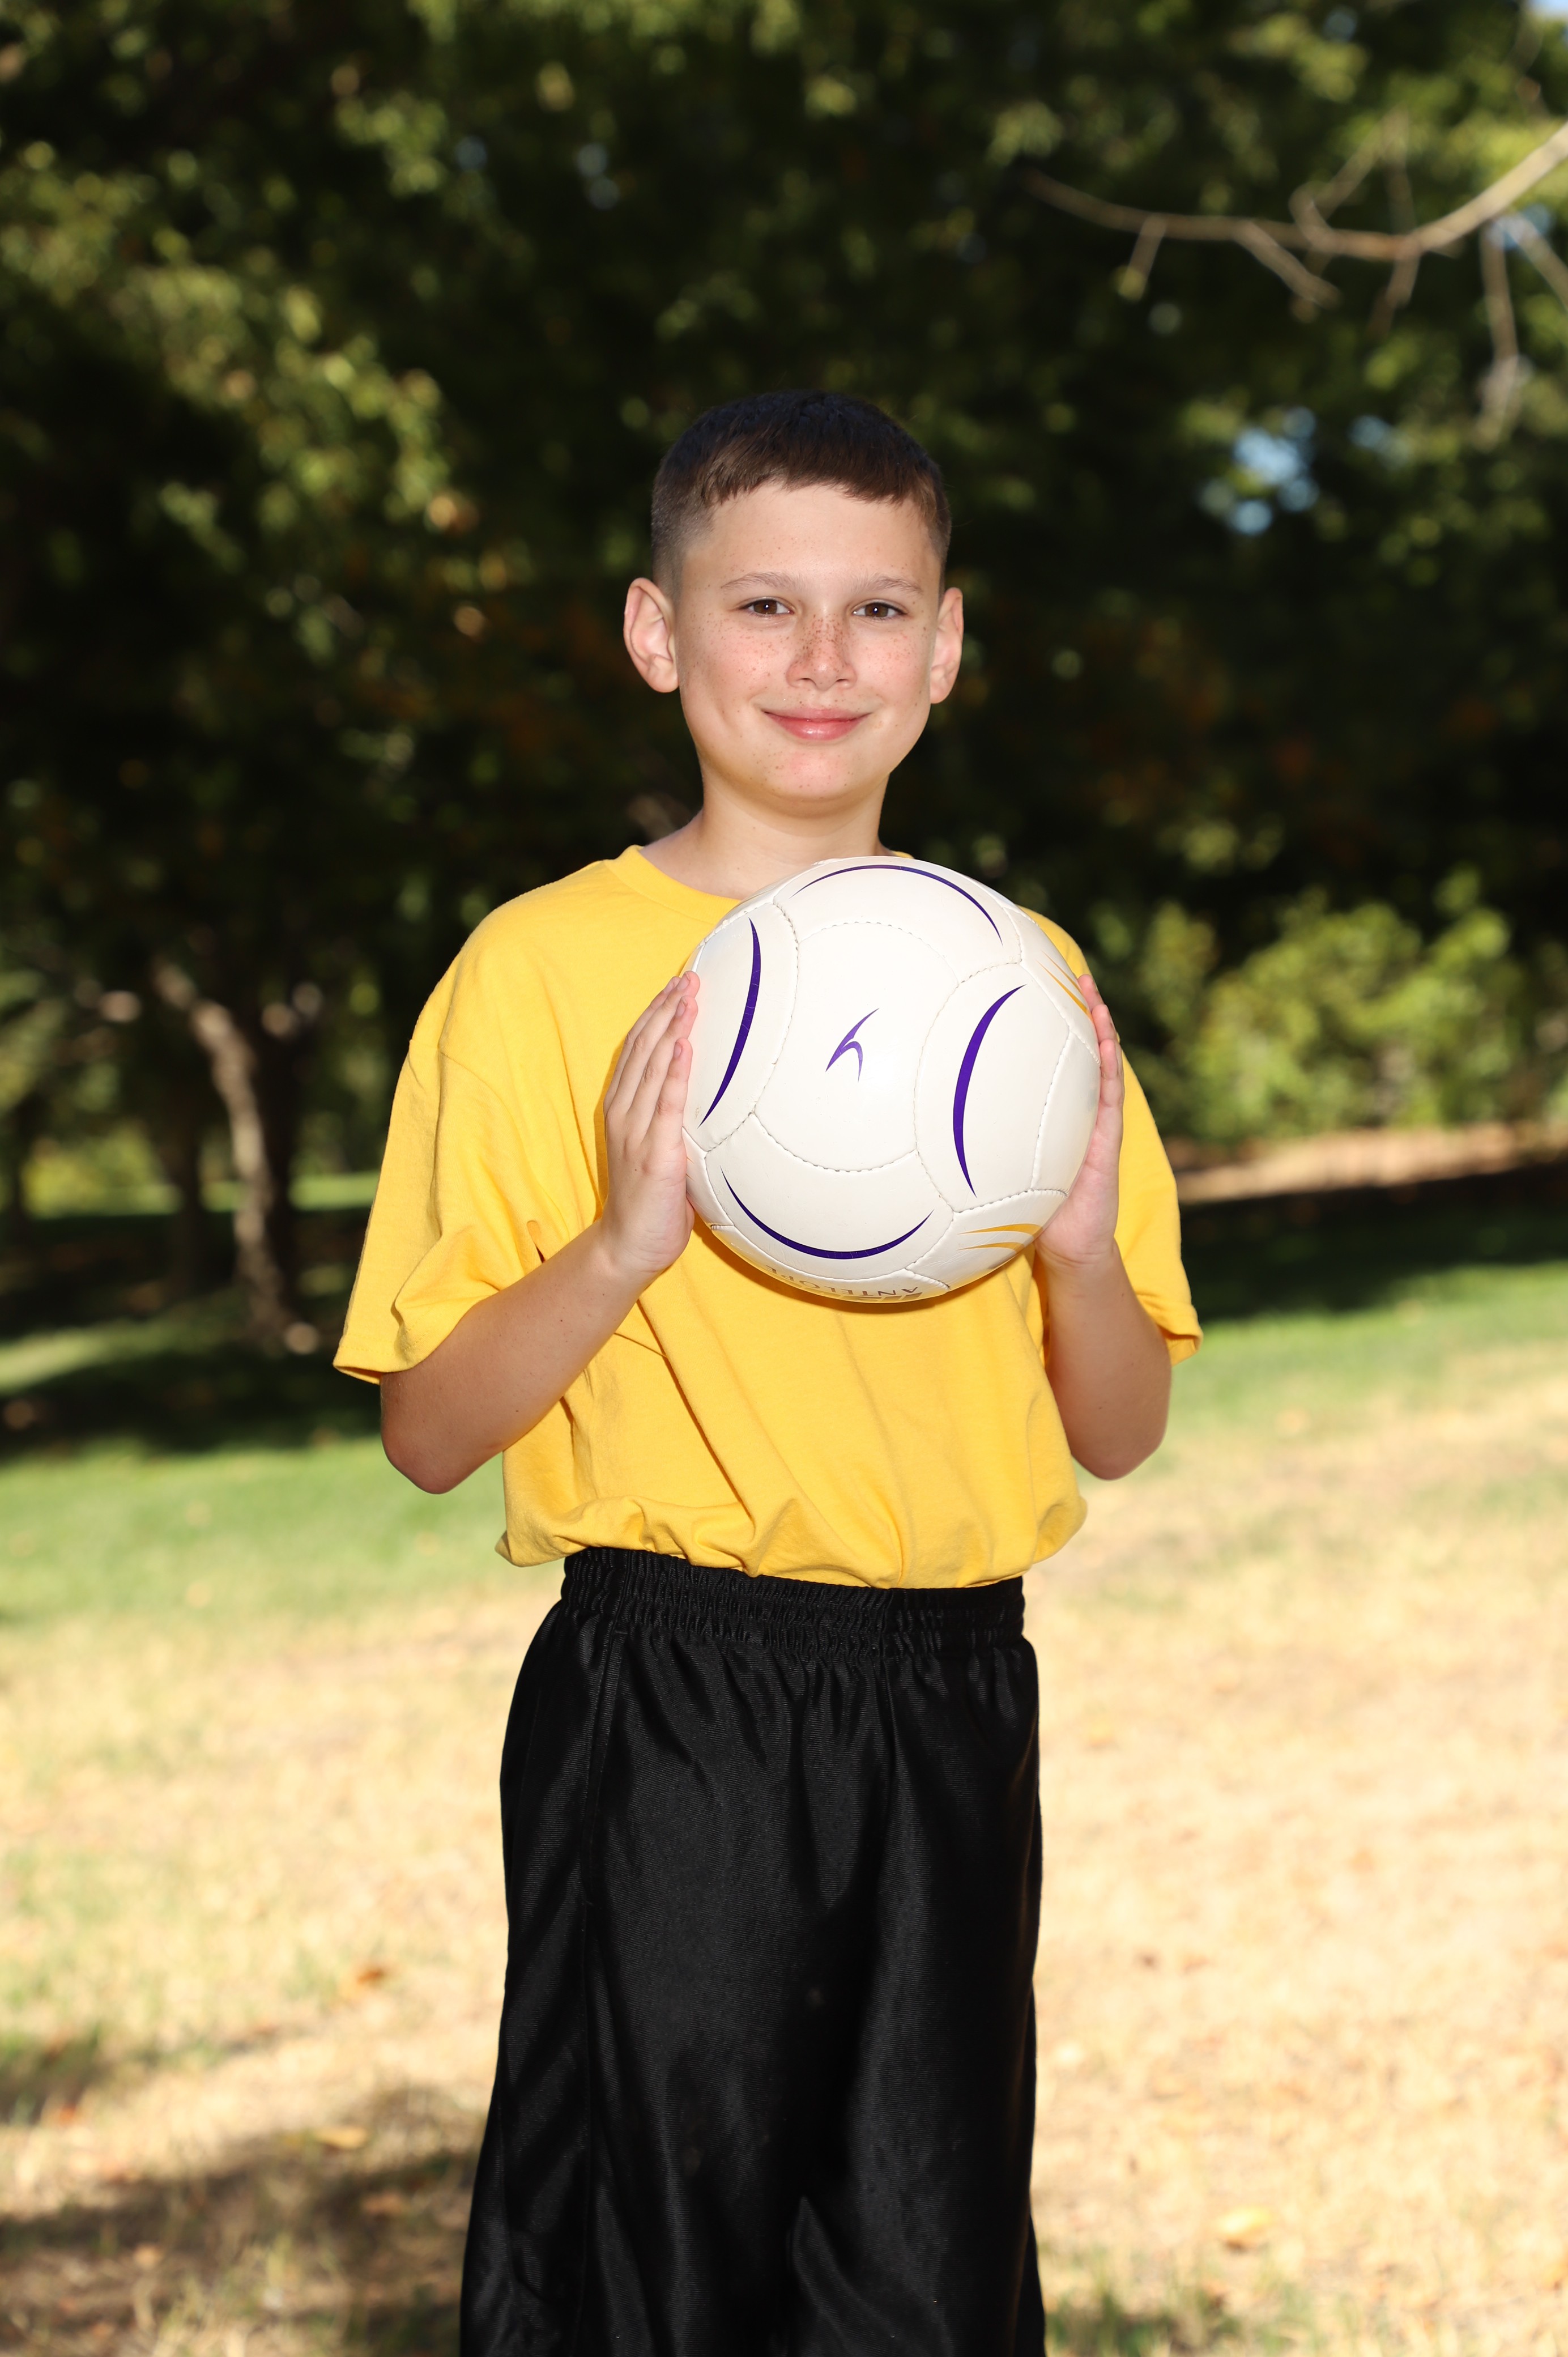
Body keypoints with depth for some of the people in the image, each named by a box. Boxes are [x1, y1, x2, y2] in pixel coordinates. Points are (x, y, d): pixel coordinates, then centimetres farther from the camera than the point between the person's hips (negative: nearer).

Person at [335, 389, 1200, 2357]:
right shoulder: (548, 968, -3)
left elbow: (1121, 1434, 11)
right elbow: (427, 1431, -4)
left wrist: (1082, 1242, -9)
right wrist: (624, 1248, -20)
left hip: (953, 1705, 4)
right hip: (669, 1712, -4)